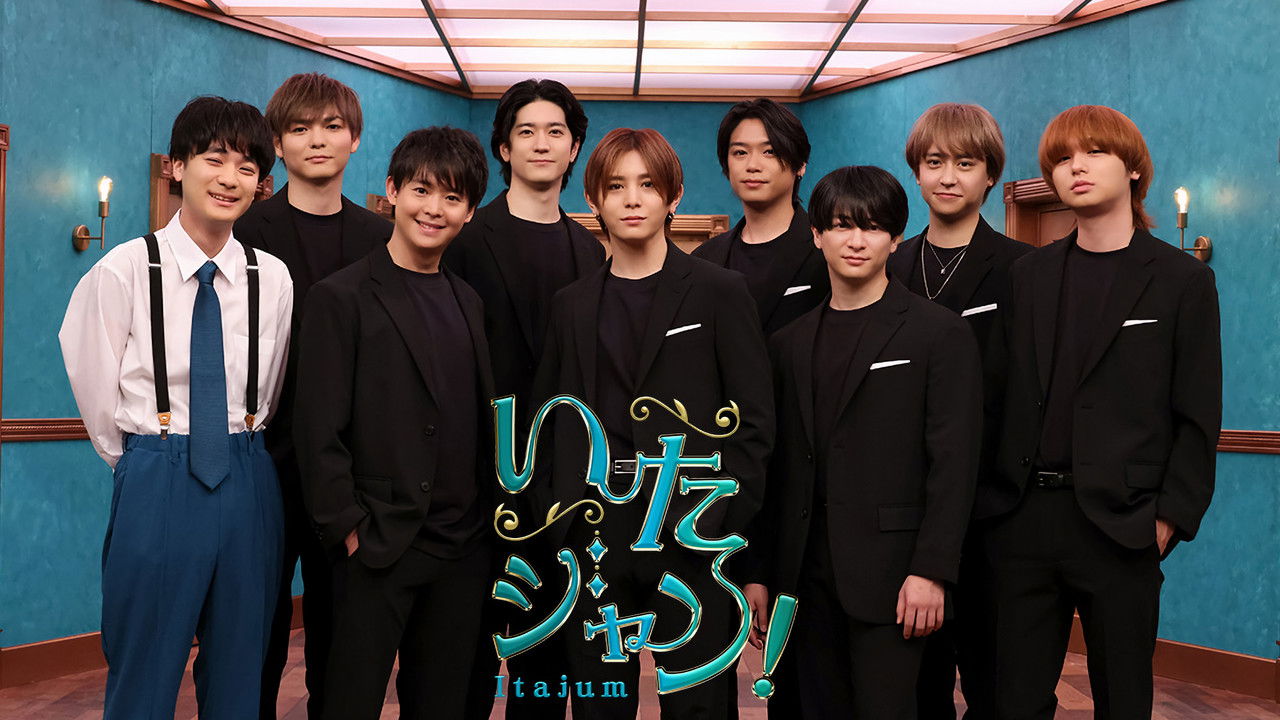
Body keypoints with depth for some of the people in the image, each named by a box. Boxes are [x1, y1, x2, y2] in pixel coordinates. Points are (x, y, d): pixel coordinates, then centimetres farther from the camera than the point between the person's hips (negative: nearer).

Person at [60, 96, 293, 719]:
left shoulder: (272, 278, 2)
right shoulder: (123, 271, -7)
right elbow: (96, 389, 1)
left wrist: (241, 451, 14)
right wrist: (147, 463, 10)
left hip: (247, 482, 3)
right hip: (157, 485, -3)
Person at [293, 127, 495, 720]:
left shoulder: (467, 303, 12)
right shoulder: (340, 298, -7)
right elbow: (318, 430, -10)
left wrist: (486, 515, 8)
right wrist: (348, 529, -13)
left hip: (462, 546, 6)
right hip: (376, 544, -5)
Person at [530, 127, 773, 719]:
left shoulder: (720, 292, 1)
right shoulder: (572, 305, 12)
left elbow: (754, 418, -3)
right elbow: (549, 422, 14)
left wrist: (718, 519, -10)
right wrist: (561, 511, 2)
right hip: (594, 537, 3)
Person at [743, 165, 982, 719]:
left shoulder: (940, 333, -1)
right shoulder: (790, 343, 13)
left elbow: (954, 461, -7)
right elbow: (778, 468, 13)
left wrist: (930, 571, -14)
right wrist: (760, 573, 9)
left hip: (889, 573, -4)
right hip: (807, 576, 5)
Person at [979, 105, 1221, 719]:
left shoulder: (1182, 280, 2)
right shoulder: (1029, 276, 12)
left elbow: (1197, 419, 0)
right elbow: (1000, 392, 8)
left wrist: (1168, 518, -8)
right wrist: (989, 497, -1)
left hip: (1119, 526, -2)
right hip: (1022, 522, 3)